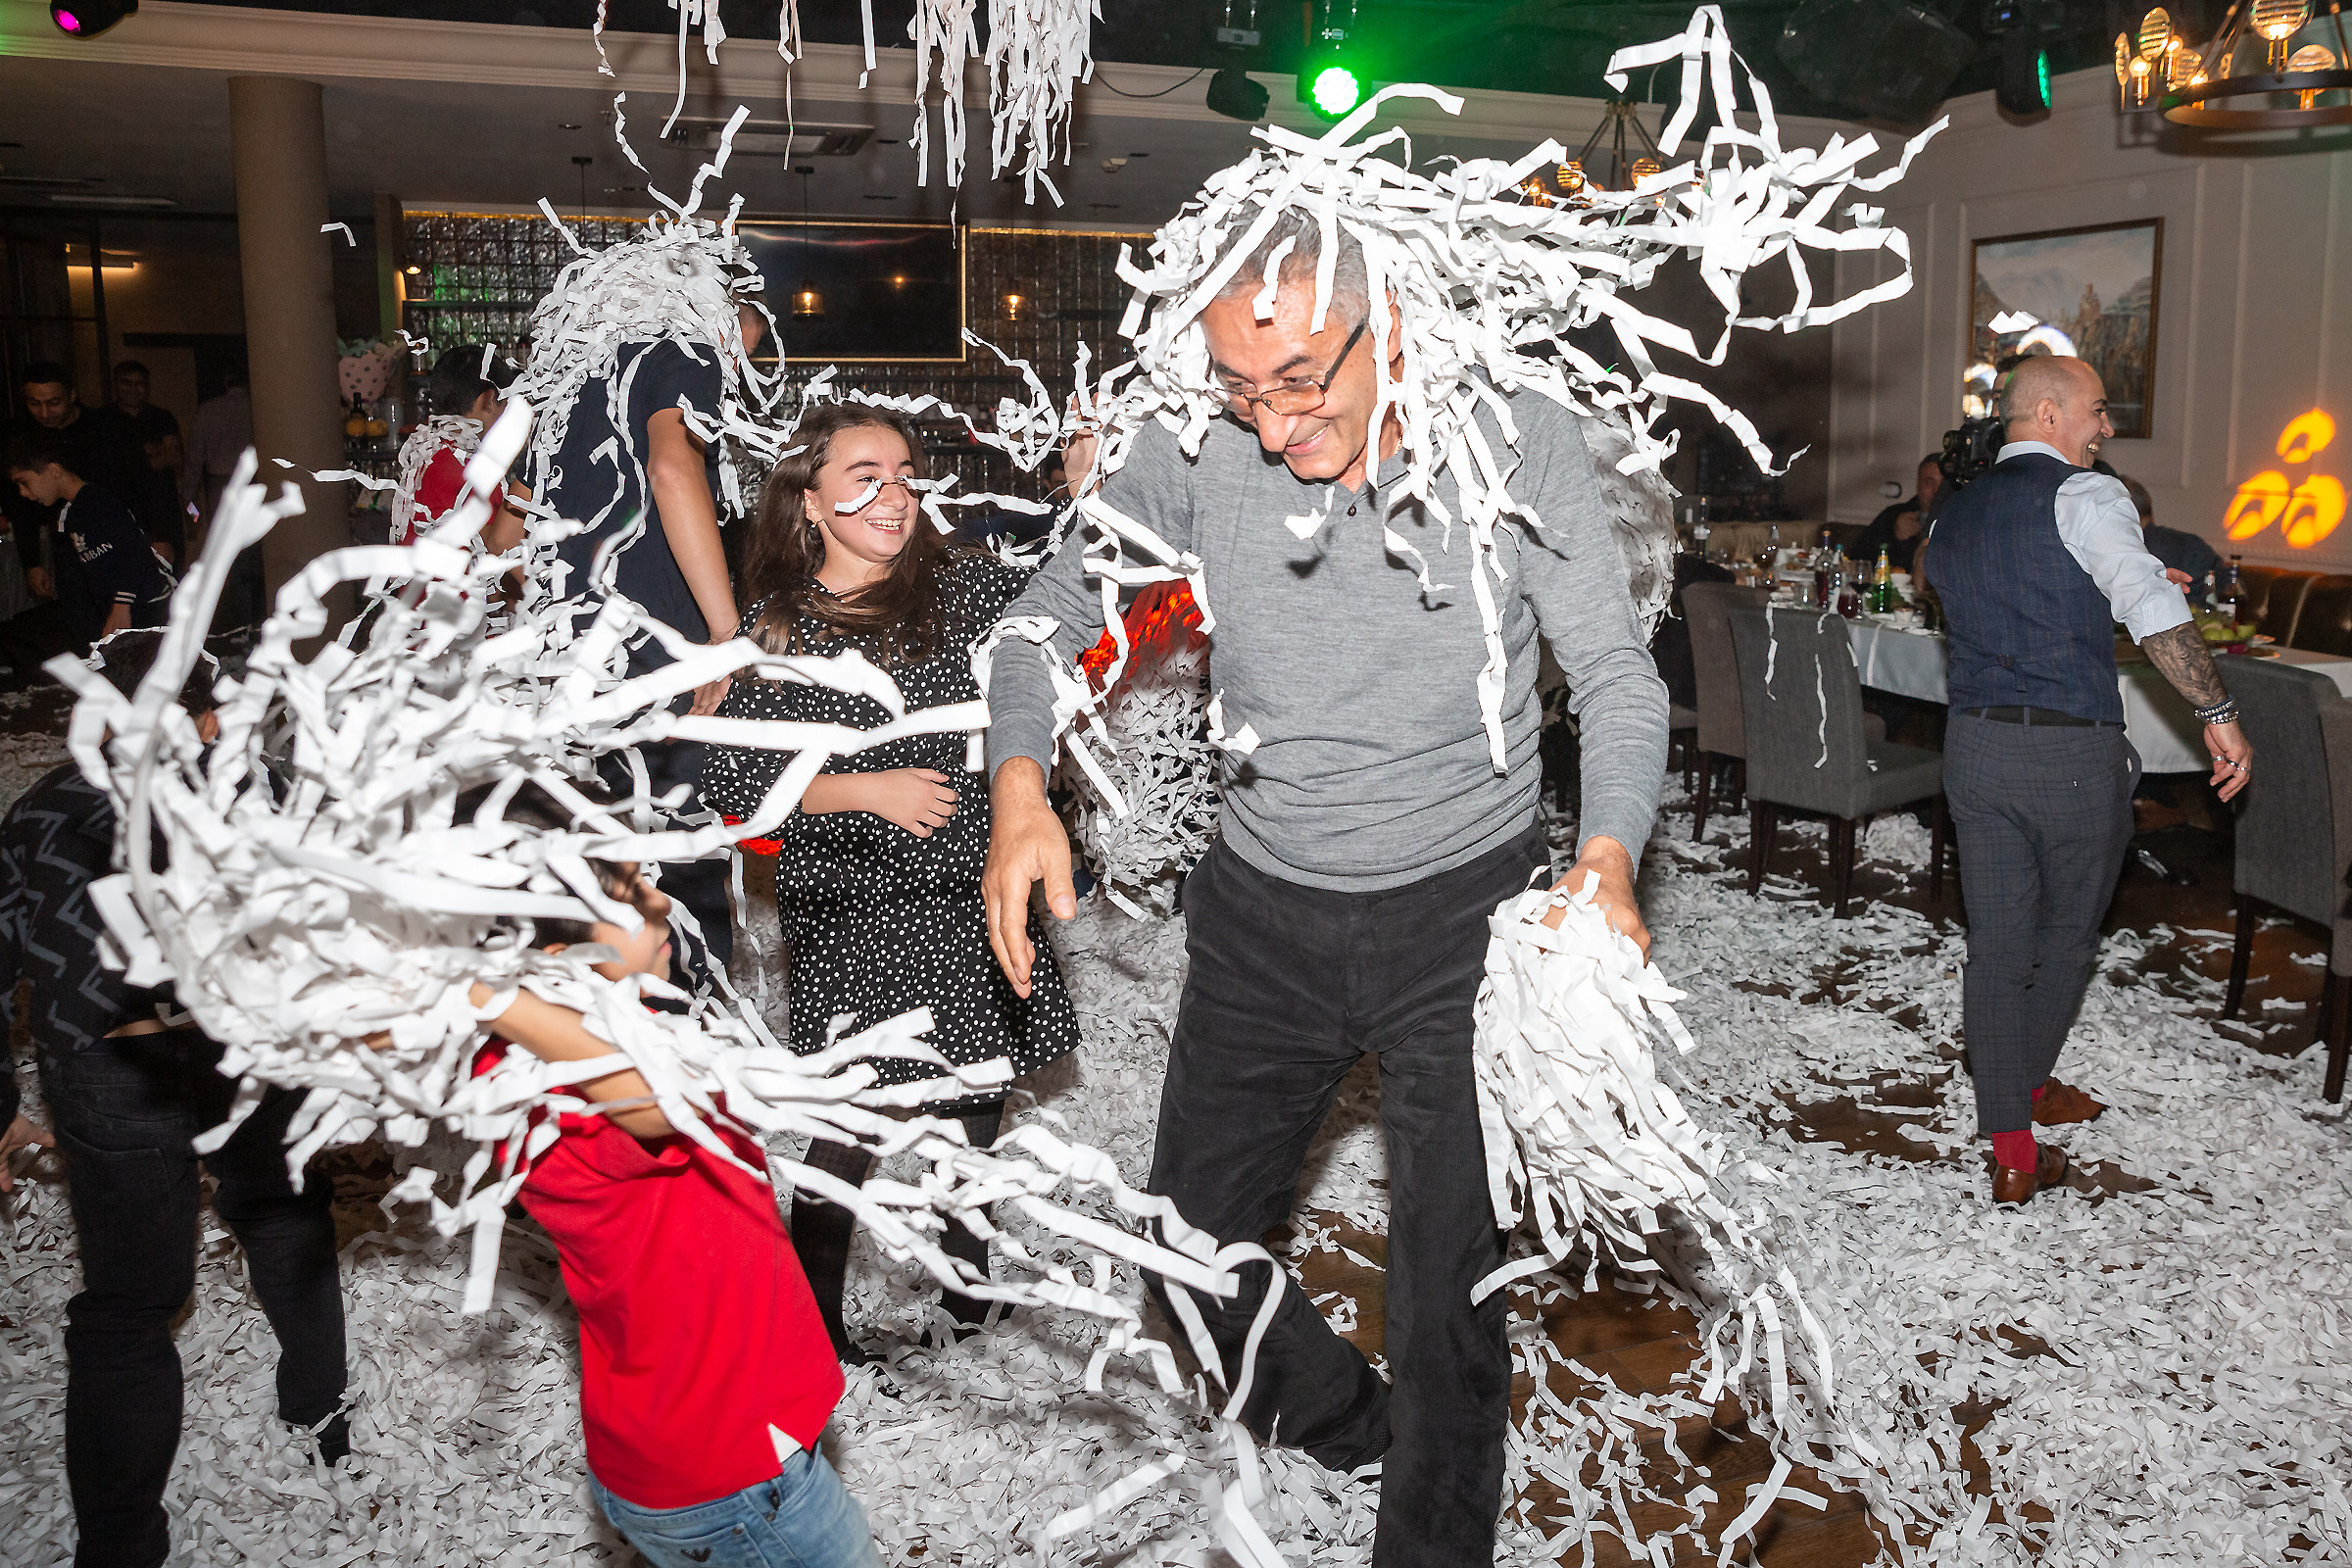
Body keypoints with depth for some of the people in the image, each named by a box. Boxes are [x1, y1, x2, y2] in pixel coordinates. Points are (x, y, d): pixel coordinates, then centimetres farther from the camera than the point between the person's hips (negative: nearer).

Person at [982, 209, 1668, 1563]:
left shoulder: (1522, 444, -12)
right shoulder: (1196, 449, -10)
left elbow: (1618, 672, -7)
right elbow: (1057, 603, 0)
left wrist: (1610, 855, -26)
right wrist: (1020, 780, -19)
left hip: (1465, 908, -2)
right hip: (1263, 911, 3)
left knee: (1452, 1292, 4)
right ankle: (1341, 1423, 45)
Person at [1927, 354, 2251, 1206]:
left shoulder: (1952, 515, 14)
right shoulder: (2085, 497, -9)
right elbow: (2153, 613, -23)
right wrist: (2218, 711, -18)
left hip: (1975, 743, 6)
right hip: (2073, 753, -6)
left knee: (1996, 944, 9)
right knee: (2066, 939, 17)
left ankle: (2013, 1151, 14)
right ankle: (2027, 1086, 35)